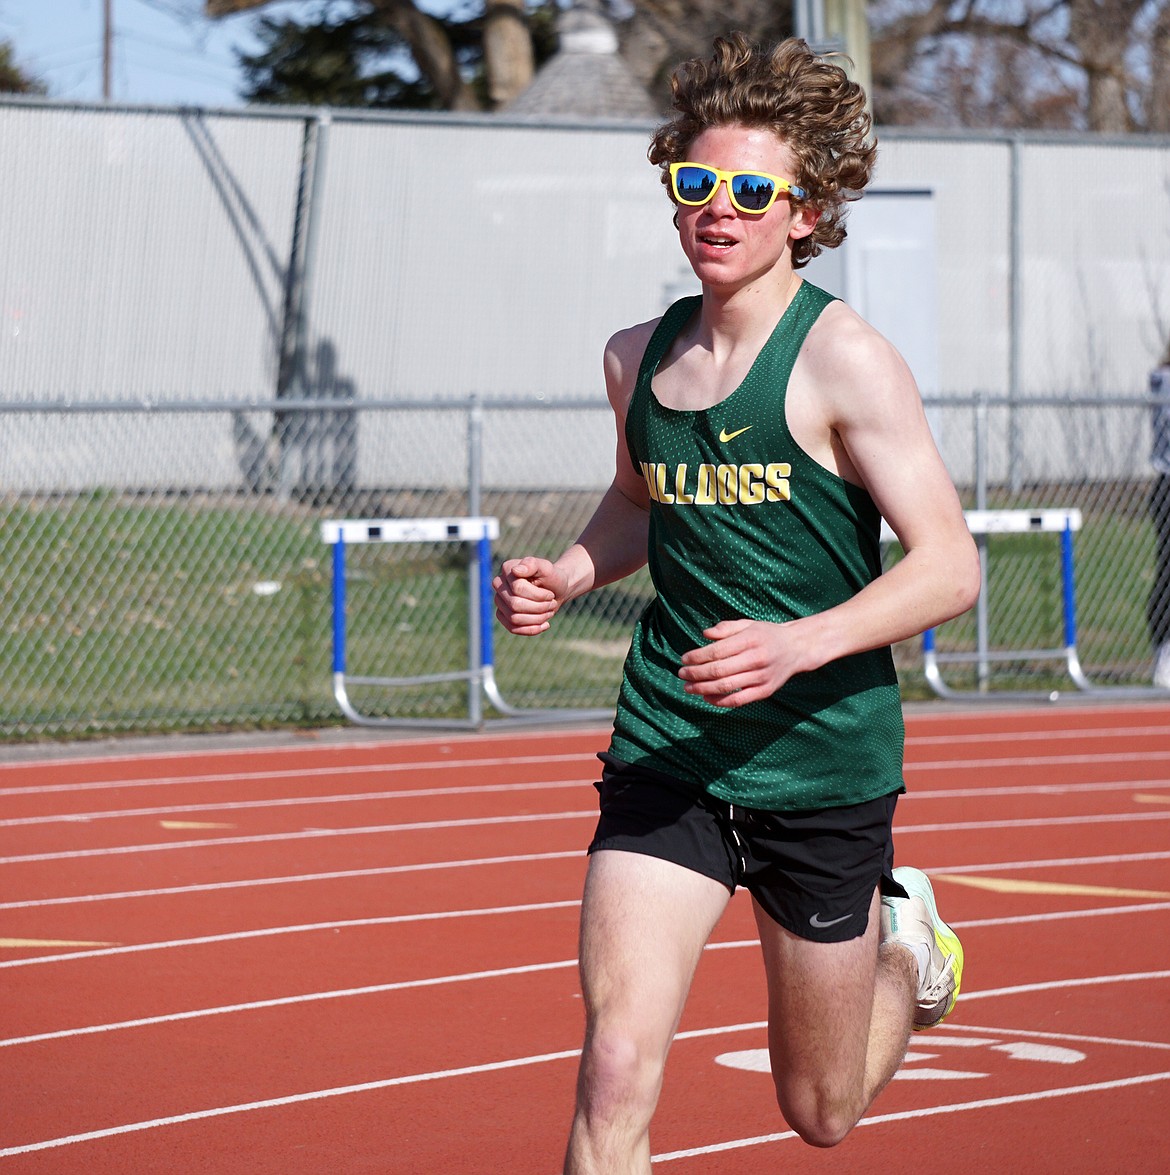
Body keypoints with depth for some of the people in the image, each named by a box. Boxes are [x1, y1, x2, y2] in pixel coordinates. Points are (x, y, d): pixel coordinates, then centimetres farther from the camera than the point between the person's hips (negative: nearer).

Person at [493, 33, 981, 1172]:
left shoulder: (845, 361, -11)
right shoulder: (638, 356, 6)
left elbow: (950, 565, -14)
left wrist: (796, 646, -28)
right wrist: (566, 575, 5)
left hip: (822, 766, -3)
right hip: (666, 757, 3)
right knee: (615, 1068, -16)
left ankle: (903, 939, 46)